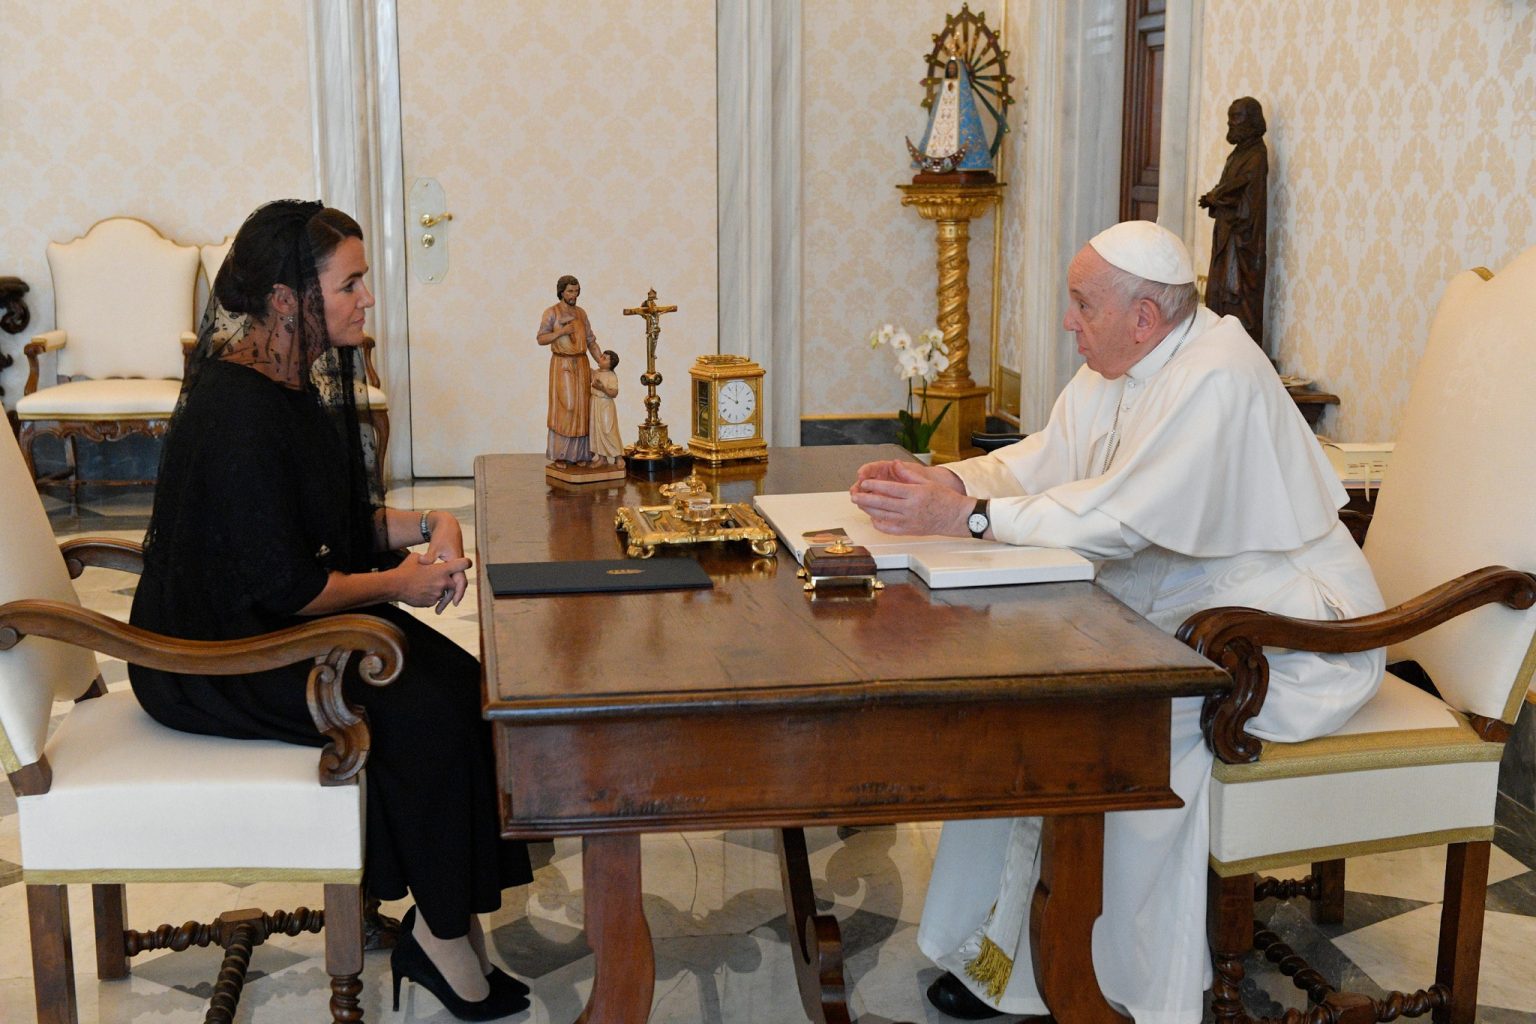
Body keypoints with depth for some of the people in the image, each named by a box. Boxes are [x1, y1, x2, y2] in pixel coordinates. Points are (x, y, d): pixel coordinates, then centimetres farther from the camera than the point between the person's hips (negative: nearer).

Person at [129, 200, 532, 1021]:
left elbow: (337, 521, 15)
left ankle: (448, 920, -3)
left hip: (272, 621, 9)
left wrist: (425, 526, -3)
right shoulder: (240, 411, -25)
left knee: (463, 684, -9)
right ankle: (441, 934, -3)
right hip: (218, 658, -9)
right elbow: (284, 589, -25)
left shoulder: (297, 381, 5)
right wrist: (397, 584, -11)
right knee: (426, 710, -20)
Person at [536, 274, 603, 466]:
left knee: (581, 409, 2)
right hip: (561, 365, -5)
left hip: (581, 365, 5)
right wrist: (562, 331, -20)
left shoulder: (581, 313, 11)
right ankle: (559, 455, -2)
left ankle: (577, 454, 8)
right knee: (563, 409, -9)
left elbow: (591, 341, 11)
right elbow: (541, 339, -8)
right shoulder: (551, 312, -4)